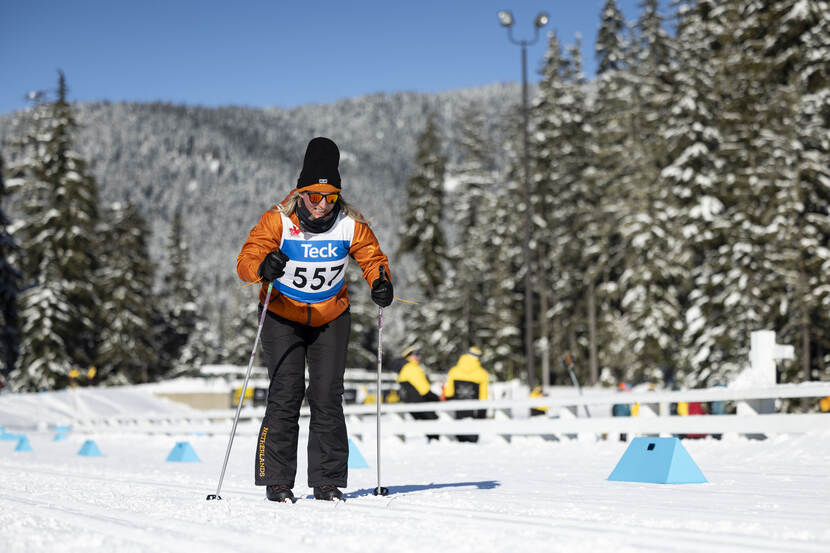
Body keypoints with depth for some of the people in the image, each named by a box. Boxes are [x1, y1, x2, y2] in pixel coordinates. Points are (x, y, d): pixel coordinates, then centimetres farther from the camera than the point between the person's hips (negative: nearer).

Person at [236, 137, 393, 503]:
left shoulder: (350, 225, -11)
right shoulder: (278, 221, -17)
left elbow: (372, 257, 0)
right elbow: (246, 259, -21)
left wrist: (381, 282, -22)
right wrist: (263, 266, -44)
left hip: (330, 319, 2)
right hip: (282, 317, -2)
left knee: (327, 397, -3)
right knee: (285, 394, -10)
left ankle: (327, 480, 5)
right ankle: (277, 480, -2)